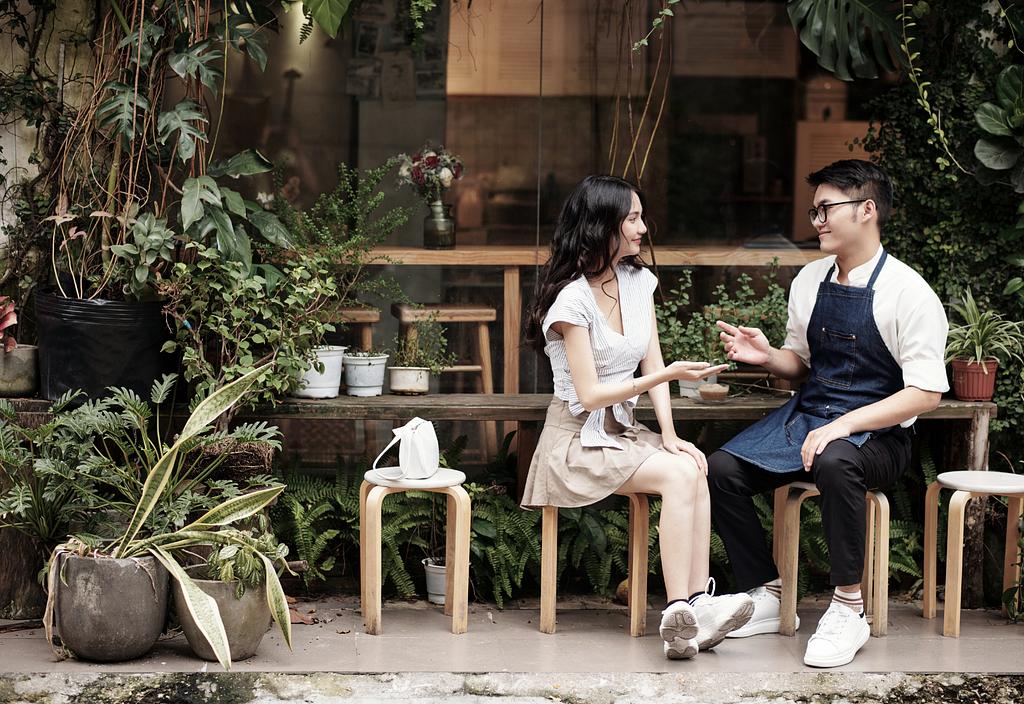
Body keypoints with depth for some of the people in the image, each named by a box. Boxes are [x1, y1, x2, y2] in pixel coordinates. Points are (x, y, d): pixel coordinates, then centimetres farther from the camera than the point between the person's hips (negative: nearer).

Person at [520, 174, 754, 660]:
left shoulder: (638, 282, 9)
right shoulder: (573, 299, -15)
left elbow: (652, 365, 7)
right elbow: (590, 394, -18)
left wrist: (669, 434, -7)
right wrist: (669, 375, -22)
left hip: (622, 431, 6)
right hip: (577, 440, -6)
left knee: (693, 469, -24)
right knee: (679, 475, -28)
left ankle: (698, 604, -33)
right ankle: (680, 613, -33)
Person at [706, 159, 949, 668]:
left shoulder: (909, 293, -12)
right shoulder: (810, 280, 8)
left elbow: (925, 393, -16)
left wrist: (844, 426, -25)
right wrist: (766, 355, -3)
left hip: (874, 434, -6)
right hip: (806, 415, 6)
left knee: (835, 462, -40)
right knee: (721, 469, -16)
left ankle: (848, 609, -24)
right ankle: (768, 597, -1)